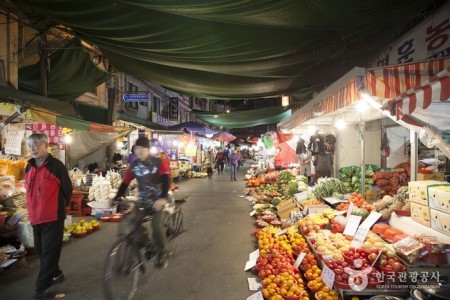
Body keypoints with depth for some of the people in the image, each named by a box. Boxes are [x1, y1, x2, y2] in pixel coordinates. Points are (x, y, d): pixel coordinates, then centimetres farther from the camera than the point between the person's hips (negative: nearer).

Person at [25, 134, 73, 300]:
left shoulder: (56, 166, -13)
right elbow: (30, 190, 21)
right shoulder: (29, 167, 7)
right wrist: (34, 209, 18)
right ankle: (56, 274, 38)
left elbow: (67, 189, -6)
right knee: (41, 251, 18)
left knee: (49, 252, 0)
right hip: (35, 217, 7)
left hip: (53, 218, -7)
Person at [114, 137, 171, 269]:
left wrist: (163, 198, -39)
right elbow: (125, 183, 0)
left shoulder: (159, 162, -14)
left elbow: (165, 180, -24)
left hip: (158, 199, -4)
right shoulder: (133, 165, -1)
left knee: (157, 224, -19)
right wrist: (117, 198, -13)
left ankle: (162, 254, 0)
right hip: (143, 199, 4)